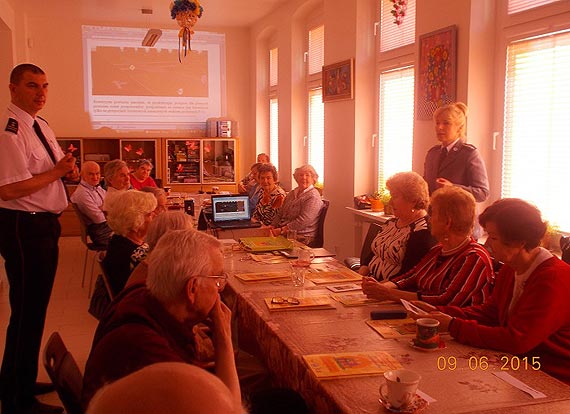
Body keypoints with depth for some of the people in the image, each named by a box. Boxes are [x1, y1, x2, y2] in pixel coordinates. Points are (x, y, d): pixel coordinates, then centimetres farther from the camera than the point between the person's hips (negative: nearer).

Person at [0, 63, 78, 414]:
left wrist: (69, 169, 2)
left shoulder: (42, 127, 13)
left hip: (45, 225, 10)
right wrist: (56, 171, -18)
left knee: (34, 307, 19)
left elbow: (58, 170, 25)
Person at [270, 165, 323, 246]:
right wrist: (272, 227, 0)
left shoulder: (313, 196, -10)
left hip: (302, 237, -8)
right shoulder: (292, 193, 18)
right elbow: (280, 214, 19)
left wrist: (281, 230, -21)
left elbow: (302, 221, -19)